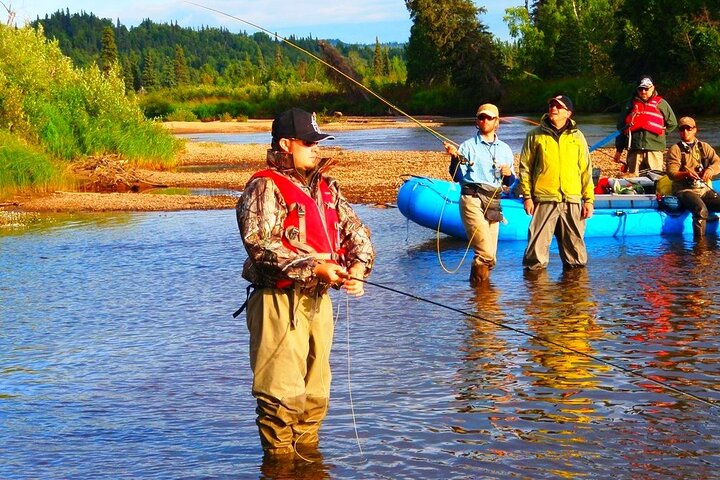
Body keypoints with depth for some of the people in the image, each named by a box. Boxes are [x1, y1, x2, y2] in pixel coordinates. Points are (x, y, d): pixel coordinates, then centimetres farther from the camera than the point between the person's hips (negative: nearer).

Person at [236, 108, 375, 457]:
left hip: (318, 298, 8)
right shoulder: (265, 187, -10)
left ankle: (308, 449, 28)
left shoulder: (326, 187, 14)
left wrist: (358, 267, -7)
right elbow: (260, 245, -21)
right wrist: (314, 267, -23)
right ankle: (280, 460, 4)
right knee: (283, 391, -7)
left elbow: (357, 231, 14)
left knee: (316, 390, 15)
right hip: (280, 301, -8)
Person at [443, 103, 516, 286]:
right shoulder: (468, 146, 5)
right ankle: (476, 285, -1)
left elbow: (509, 182, 21)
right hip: (472, 200, -5)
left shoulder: (505, 149, 18)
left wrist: (509, 174, -1)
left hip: (493, 203, 5)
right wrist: (455, 158, -17)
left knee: (490, 257, 4)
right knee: (486, 254, -16)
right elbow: (457, 177, -1)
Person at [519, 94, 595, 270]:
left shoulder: (577, 137, 12)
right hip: (544, 200, -2)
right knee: (538, 243, -5)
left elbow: (586, 170, 12)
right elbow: (525, 167, 5)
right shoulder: (535, 135, 6)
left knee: (574, 243, 5)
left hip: (572, 200, 2)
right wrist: (527, 196, -2)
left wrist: (589, 199, 7)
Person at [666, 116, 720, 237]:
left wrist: (710, 170, -20)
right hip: (685, 190, -4)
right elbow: (671, 173, -7)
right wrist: (686, 174, -29)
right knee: (701, 209, -34)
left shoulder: (704, 147, 16)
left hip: (705, 189, 4)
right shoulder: (675, 149, 4)